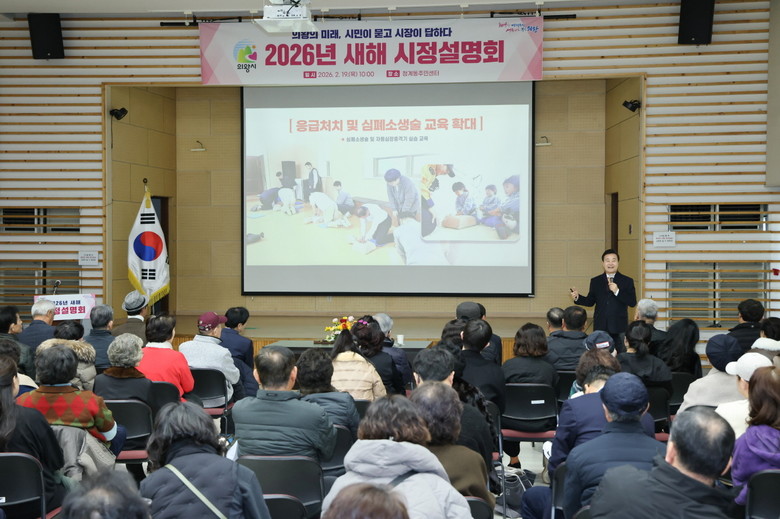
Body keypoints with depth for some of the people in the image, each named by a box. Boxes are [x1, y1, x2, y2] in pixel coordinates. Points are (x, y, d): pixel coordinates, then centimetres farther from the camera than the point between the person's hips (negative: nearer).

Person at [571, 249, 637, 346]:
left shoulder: (627, 281, 3)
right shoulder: (595, 281, 10)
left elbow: (633, 302, -5)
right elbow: (590, 301, 11)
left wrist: (617, 291, -16)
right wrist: (577, 298, -7)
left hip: (619, 328, -2)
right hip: (600, 327, 2)